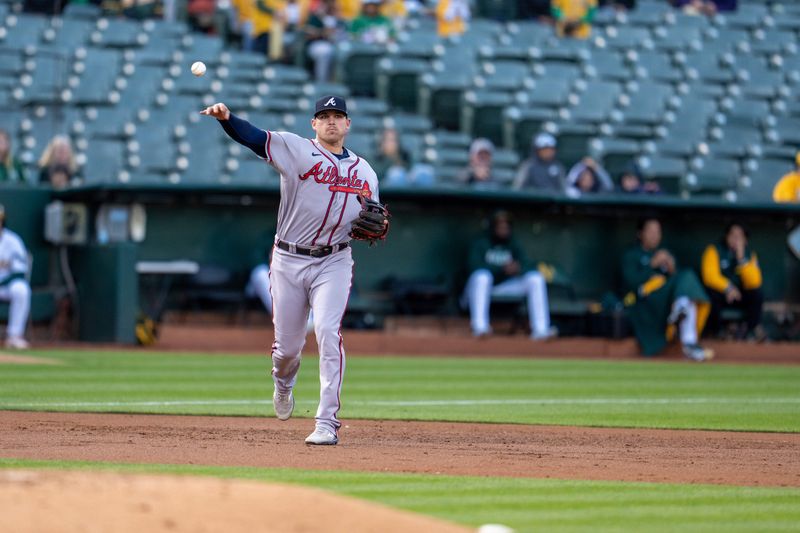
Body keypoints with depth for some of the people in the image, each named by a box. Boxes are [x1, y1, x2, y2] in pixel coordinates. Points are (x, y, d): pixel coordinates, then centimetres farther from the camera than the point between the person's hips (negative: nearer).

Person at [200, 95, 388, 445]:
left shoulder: (365, 172, 10)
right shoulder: (295, 150, -2)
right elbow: (252, 136, -17)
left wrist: (377, 229, -8)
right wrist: (226, 118, -37)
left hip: (333, 263, 1)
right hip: (289, 261, -1)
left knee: (328, 331, -20)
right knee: (287, 345, 6)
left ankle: (327, 424, -20)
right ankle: (283, 385, 45)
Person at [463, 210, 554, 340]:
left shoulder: (513, 245, 12)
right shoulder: (480, 245, -3)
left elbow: (525, 266, -1)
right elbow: (475, 266, -20)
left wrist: (517, 268, -27)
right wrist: (502, 269, -32)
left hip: (504, 288, 5)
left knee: (536, 278, -13)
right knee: (482, 276, -39)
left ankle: (540, 330, -25)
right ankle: (479, 327, -48)